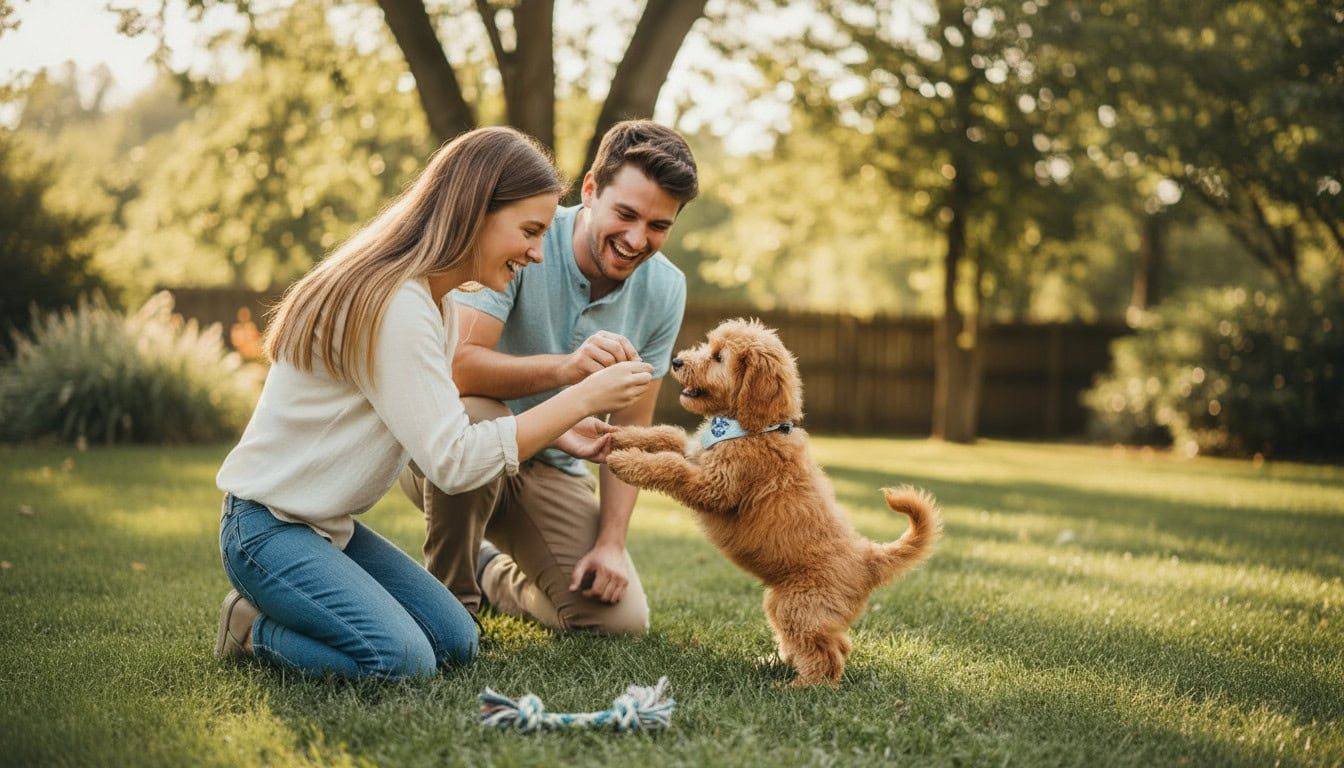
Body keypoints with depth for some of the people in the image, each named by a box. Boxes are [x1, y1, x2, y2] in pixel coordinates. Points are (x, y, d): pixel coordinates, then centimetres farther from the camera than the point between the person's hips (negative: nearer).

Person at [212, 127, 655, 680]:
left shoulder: (435, 303, 8)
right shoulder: (393, 305, -26)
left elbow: (441, 428, 5)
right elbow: (453, 462, -28)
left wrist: (557, 433, -4)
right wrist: (582, 398, -24)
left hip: (332, 525, 10)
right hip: (268, 526, -10)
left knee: (455, 644, 5)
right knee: (401, 660, -23)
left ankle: (271, 611, 16)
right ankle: (254, 630, 2)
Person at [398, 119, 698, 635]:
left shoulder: (663, 291, -8)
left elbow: (629, 427, -1)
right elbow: (456, 365, -35)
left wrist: (612, 541, -10)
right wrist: (565, 367, -50)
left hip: (551, 470, 4)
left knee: (622, 619, -10)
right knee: (474, 415, -39)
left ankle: (492, 573, 21)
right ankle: (450, 593, -14)